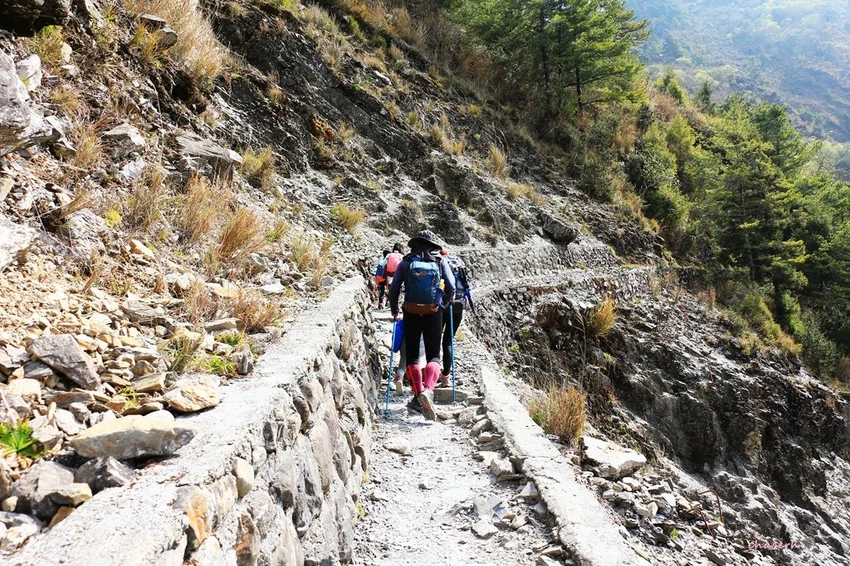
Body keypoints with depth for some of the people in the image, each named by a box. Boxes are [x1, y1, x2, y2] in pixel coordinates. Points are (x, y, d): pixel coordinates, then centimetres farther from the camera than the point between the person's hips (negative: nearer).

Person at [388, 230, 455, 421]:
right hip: (434, 313, 0)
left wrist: (394, 311, 14)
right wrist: (443, 304, 16)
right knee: (433, 355, 5)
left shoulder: (406, 262, 5)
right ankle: (428, 389, -20)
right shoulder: (440, 261, 5)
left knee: (412, 355, 12)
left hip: (411, 313, 0)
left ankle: (418, 396, 8)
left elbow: (394, 289, 1)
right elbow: (451, 287, -1)